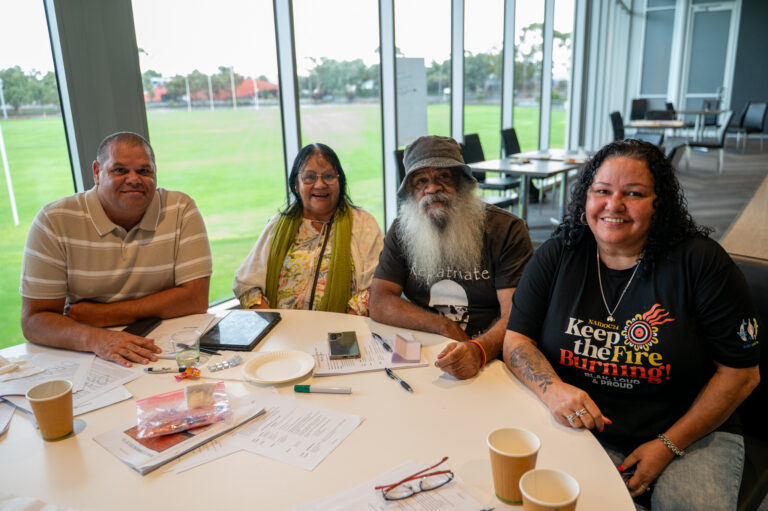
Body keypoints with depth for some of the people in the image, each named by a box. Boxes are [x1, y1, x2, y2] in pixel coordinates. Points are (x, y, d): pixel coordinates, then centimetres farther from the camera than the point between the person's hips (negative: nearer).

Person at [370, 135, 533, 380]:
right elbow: (379, 304, 1)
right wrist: (446, 327, -9)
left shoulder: (506, 229, -5)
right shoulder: (402, 231, 6)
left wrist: (478, 351, -33)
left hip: (489, 359, -2)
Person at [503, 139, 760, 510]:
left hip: (693, 434, -1)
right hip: (585, 429, 1)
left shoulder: (701, 262, -8)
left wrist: (669, 445, -10)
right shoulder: (557, 256, -2)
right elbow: (517, 339, -1)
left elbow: (740, 372, -5)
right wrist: (552, 388, -22)